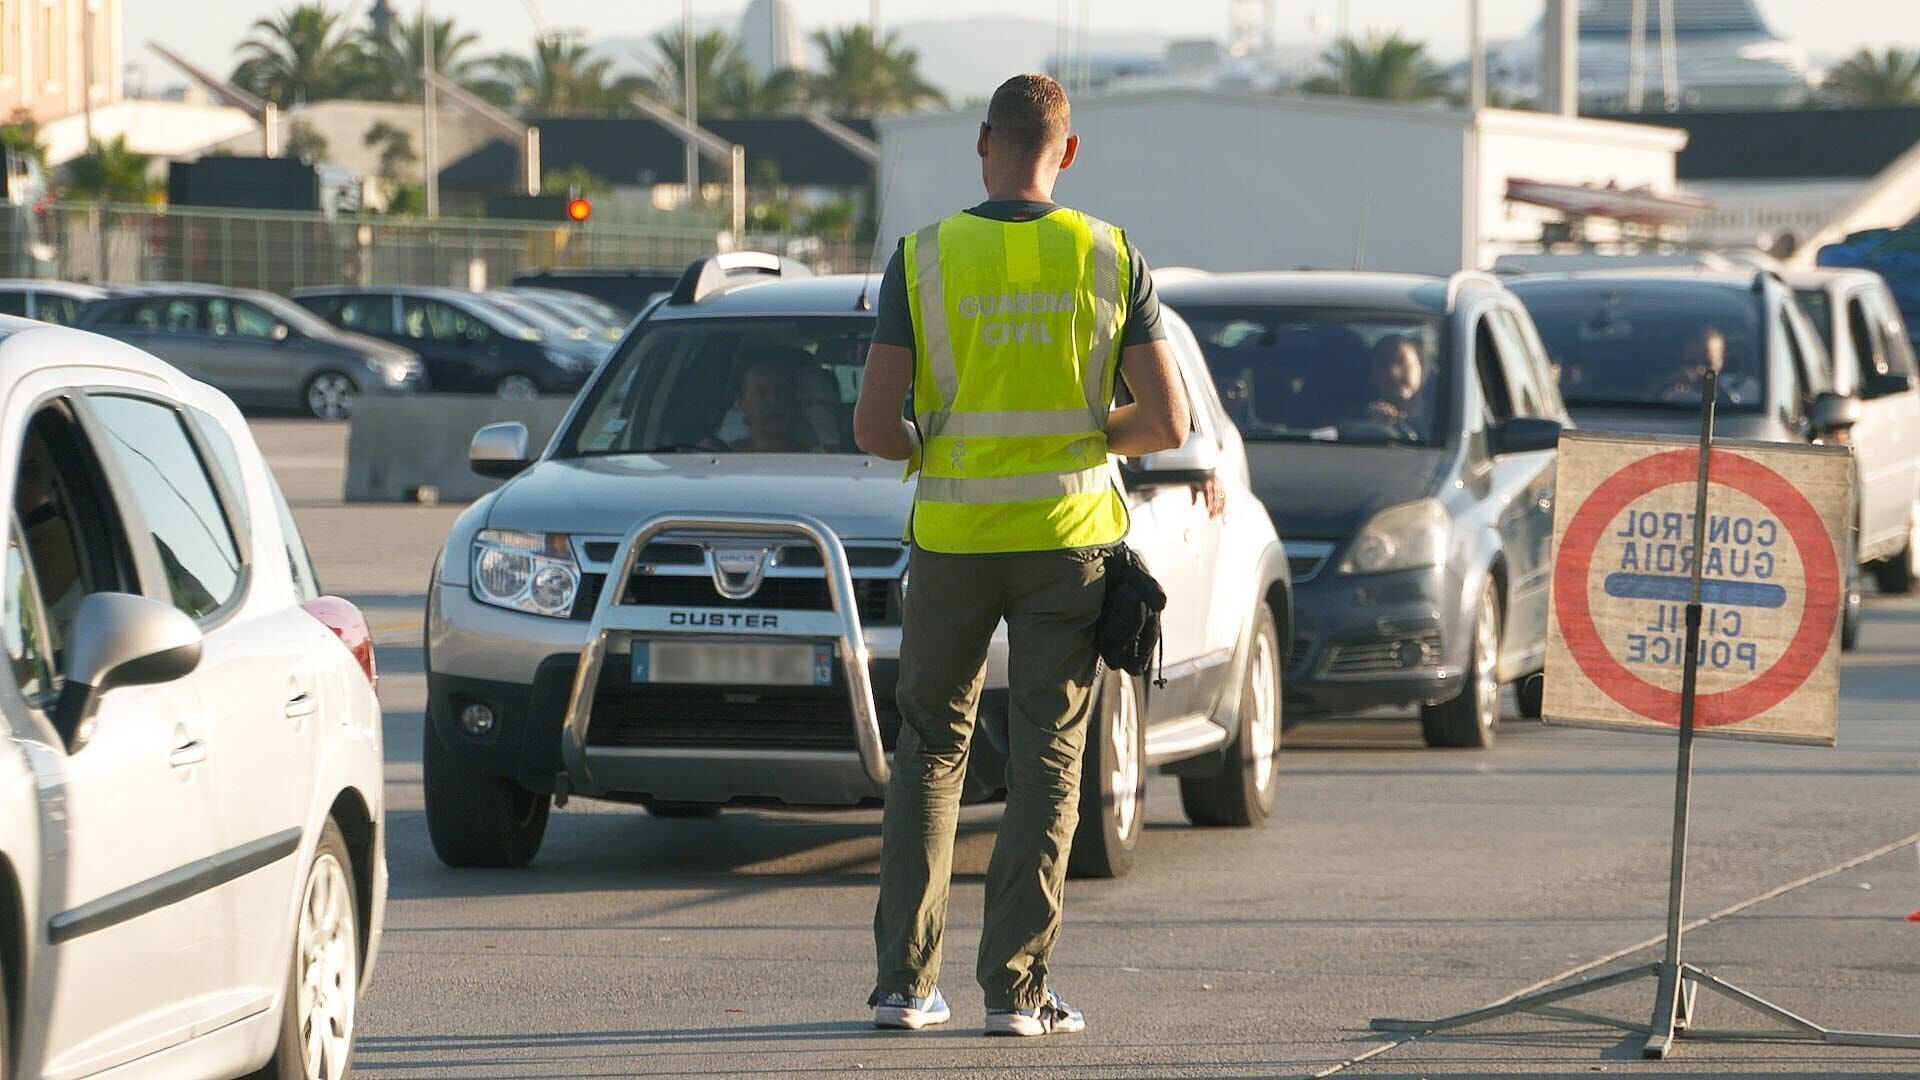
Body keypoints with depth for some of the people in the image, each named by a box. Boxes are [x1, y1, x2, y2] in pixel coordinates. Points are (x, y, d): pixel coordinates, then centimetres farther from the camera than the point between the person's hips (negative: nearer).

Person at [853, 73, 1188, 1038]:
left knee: (930, 750, 13)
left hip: (953, 534, 0)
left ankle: (905, 978, 8)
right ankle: (1015, 987, 0)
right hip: (1068, 535, 0)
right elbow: (1166, 423, -5)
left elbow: (873, 425, -8)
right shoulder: (1112, 260, -3)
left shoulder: (924, 259, -4)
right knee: (1046, 763, 5)